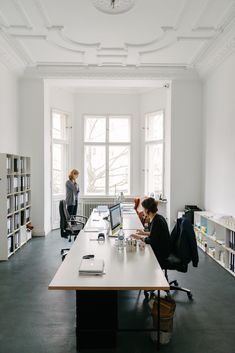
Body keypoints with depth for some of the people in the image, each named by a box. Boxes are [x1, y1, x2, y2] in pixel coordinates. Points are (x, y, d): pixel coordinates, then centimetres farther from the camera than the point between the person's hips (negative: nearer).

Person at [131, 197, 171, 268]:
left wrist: (140, 238, -12)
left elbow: (152, 241, -23)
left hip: (161, 252, -9)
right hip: (161, 248, 9)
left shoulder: (156, 221, -25)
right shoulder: (157, 217, 4)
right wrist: (144, 233, 14)